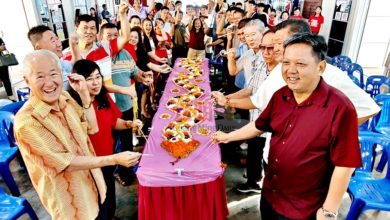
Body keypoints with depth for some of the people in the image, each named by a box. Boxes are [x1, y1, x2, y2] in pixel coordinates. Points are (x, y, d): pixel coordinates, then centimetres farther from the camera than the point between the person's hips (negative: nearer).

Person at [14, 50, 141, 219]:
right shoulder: (27, 121, -26)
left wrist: (84, 93, -12)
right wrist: (115, 159, -26)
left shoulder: (64, 97, -5)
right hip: (69, 201, -6)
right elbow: (66, 163, -24)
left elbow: (92, 128, -1)